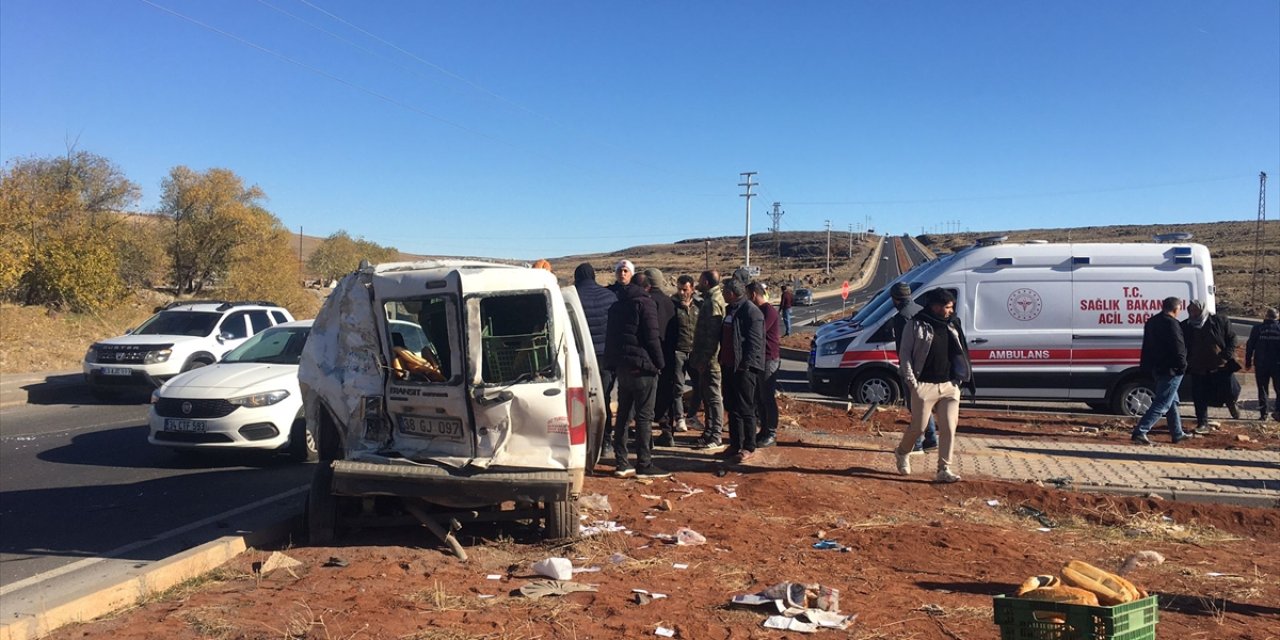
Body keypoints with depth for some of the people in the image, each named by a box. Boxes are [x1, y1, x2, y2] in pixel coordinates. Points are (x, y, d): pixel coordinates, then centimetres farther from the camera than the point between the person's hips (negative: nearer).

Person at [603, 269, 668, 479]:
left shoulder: (616, 306, 16)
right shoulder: (644, 303, -7)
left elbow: (610, 338, 18)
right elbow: (652, 337, -12)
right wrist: (658, 363, -6)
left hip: (622, 365, 8)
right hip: (642, 366, -7)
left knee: (622, 414, 10)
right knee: (644, 415, -5)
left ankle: (621, 463, 12)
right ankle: (644, 464, -4)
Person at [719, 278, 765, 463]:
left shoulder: (751, 312, -14)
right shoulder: (730, 310, 15)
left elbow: (754, 343, -18)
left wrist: (745, 365, -21)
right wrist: (721, 358, 14)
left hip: (744, 368, -9)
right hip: (729, 366, 9)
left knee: (745, 409, -3)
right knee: (731, 407, 13)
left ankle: (749, 448, 6)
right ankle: (735, 445, 22)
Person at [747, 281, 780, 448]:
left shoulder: (769, 311, -16)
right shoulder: (758, 310, 13)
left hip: (769, 359, -9)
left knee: (768, 398, -4)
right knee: (759, 397, 13)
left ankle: (771, 434, 3)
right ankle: (764, 430, 21)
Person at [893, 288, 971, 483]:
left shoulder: (952, 325, 11)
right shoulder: (917, 325, -4)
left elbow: (960, 352, 17)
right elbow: (904, 353, -4)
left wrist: (960, 379, 9)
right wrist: (911, 381, -10)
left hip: (950, 386, 5)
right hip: (924, 386, -5)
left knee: (949, 429, 0)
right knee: (918, 427, 2)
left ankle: (944, 469, 6)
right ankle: (902, 453, 29)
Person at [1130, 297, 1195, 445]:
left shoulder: (1151, 322, 13)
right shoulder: (1171, 323, -16)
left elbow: (1147, 347, 19)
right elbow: (1177, 348, -19)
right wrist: (1182, 365, -9)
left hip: (1156, 369, 10)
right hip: (1170, 370, -10)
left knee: (1172, 401, 21)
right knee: (1162, 404, -8)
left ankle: (1178, 434, 30)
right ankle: (1139, 432, -15)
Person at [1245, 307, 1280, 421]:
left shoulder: (1258, 329, -4)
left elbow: (1250, 346, -2)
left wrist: (1248, 362, 5)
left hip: (1261, 364, 0)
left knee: (1262, 389, 6)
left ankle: (1263, 413, 3)